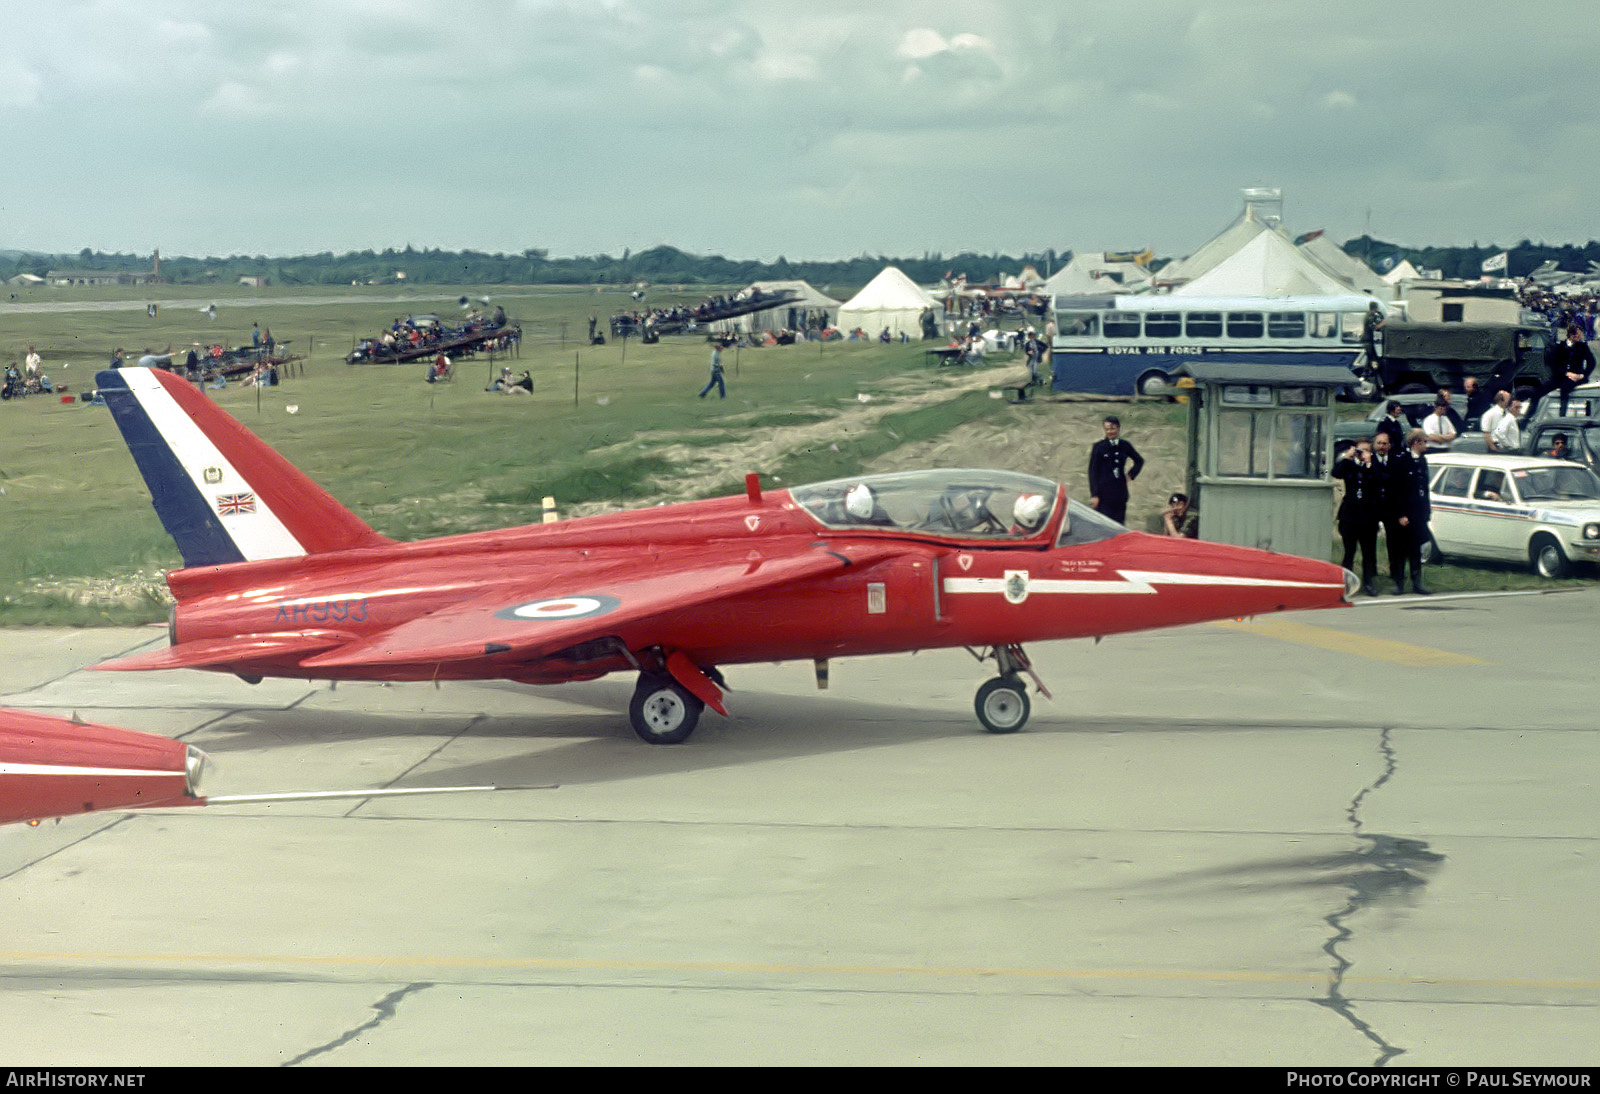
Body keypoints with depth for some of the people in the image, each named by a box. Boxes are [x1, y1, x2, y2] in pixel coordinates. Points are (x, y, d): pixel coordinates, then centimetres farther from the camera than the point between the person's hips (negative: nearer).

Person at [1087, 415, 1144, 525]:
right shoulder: (1099, 447, -4)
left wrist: (1131, 474, 8)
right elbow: (1092, 471, -4)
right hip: (1103, 494, -4)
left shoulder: (1124, 446, 6)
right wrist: (1094, 495, -10)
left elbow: (1139, 461, 23)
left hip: (1120, 493, 4)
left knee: (1118, 524, 5)